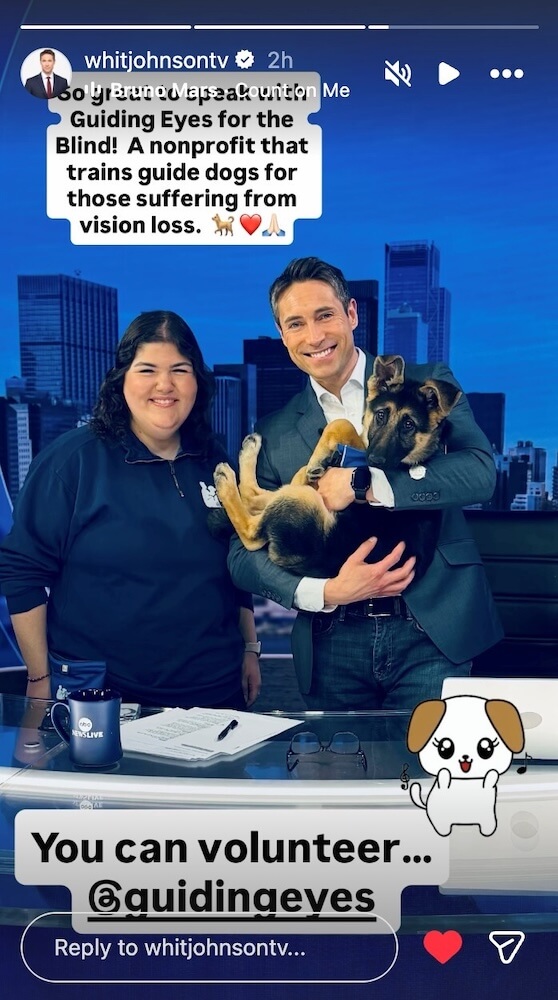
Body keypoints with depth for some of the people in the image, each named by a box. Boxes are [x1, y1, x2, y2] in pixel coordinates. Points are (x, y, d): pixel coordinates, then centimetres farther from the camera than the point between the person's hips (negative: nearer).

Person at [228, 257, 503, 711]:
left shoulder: (428, 385, 3)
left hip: (431, 634, -1)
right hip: (331, 646, 2)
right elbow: (244, 553, 3)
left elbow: (480, 471, -12)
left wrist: (364, 483, -19)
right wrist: (326, 592, -14)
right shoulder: (274, 434, 6)